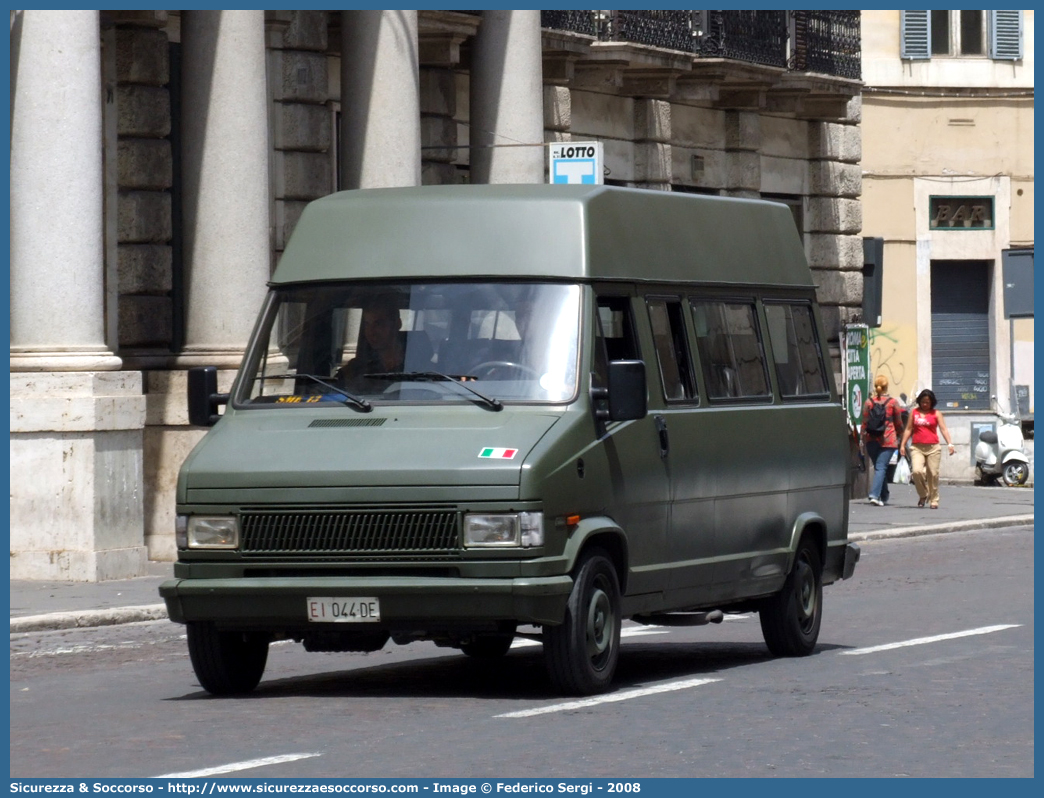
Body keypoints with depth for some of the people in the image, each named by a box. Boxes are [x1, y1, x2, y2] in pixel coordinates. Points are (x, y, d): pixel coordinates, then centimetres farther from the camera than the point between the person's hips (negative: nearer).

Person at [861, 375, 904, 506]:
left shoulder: (869, 402, 4)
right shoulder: (893, 403, -1)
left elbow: (865, 423, 5)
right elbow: (899, 424, 5)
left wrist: (864, 441, 12)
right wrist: (899, 436, 22)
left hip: (872, 440, 3)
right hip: (888, 440, -3)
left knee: (879, 467, 15)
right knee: (881, 467, -6)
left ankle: (884, 497, 24)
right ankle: (875, 495, -22)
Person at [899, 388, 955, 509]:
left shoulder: (936, 413, 7)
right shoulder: (914, 412, 12)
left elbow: (944, 429, -1)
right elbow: (908, 429, 14)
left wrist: (950, 444, -14)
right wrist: (902, 445, 7)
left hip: (933, 448, -1)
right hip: (917, 448, 1)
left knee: (933, 474, -2)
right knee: (917, 471, -17)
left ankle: (934, 500, 8)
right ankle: (923, 495, 5)